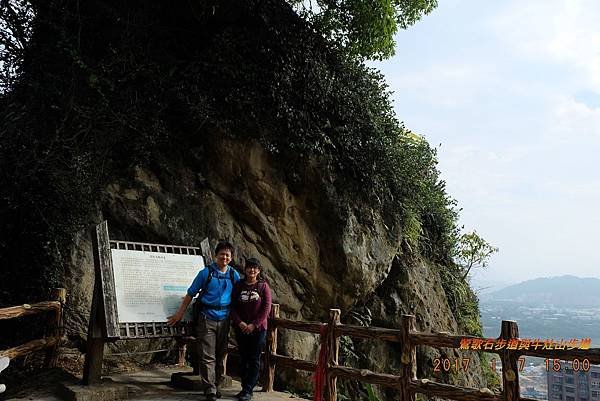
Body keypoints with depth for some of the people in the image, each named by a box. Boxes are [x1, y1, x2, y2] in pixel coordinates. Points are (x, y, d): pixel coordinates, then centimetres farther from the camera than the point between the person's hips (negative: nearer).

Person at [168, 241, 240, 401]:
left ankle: (215, 386, 26)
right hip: (207, 319, -3)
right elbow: (190, 294, 2)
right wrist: (180, 313, 4)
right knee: (208, 357, -4)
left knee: (220, 356, 12)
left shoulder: (234, 275, 4)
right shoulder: (206, 273, -4)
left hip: (224, 320, 3)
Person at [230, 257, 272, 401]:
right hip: (241, 328, 3)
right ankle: (244, 387, 23)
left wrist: (254, 325, -14)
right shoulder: (238, 286, 3)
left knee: (254, 359, 0)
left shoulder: (263, 286, -4)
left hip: (258, 329, -3)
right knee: (243, 358, 11)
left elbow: (266, 308, -8)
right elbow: (233, 306, 2)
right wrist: (239, 322, -13)